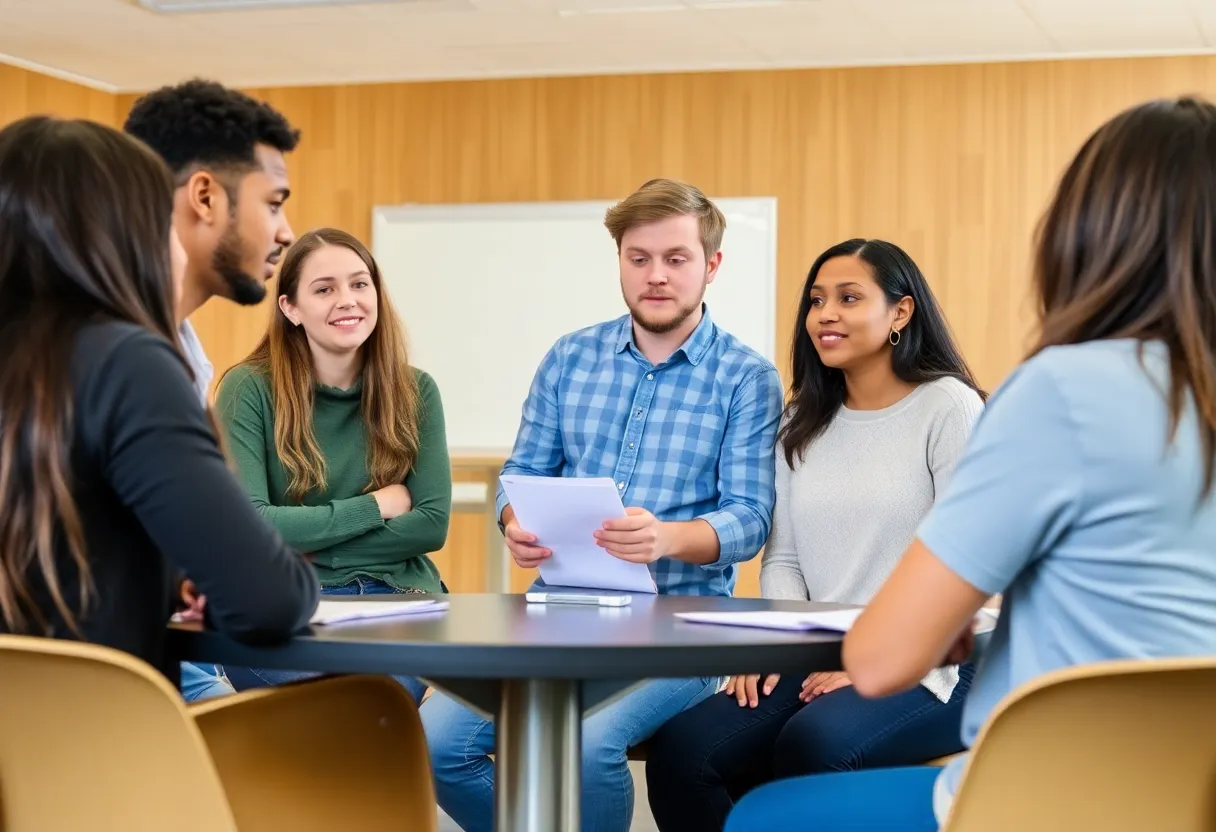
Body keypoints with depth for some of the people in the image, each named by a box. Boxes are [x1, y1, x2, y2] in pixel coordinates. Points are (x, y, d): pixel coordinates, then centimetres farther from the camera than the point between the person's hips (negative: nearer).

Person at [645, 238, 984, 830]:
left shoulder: (948, 406, -3)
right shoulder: (803, 421, 17)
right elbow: (782, 559, 15)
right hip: (818, 662, 5)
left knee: (814, 744, -36)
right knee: (679, 750, -21)